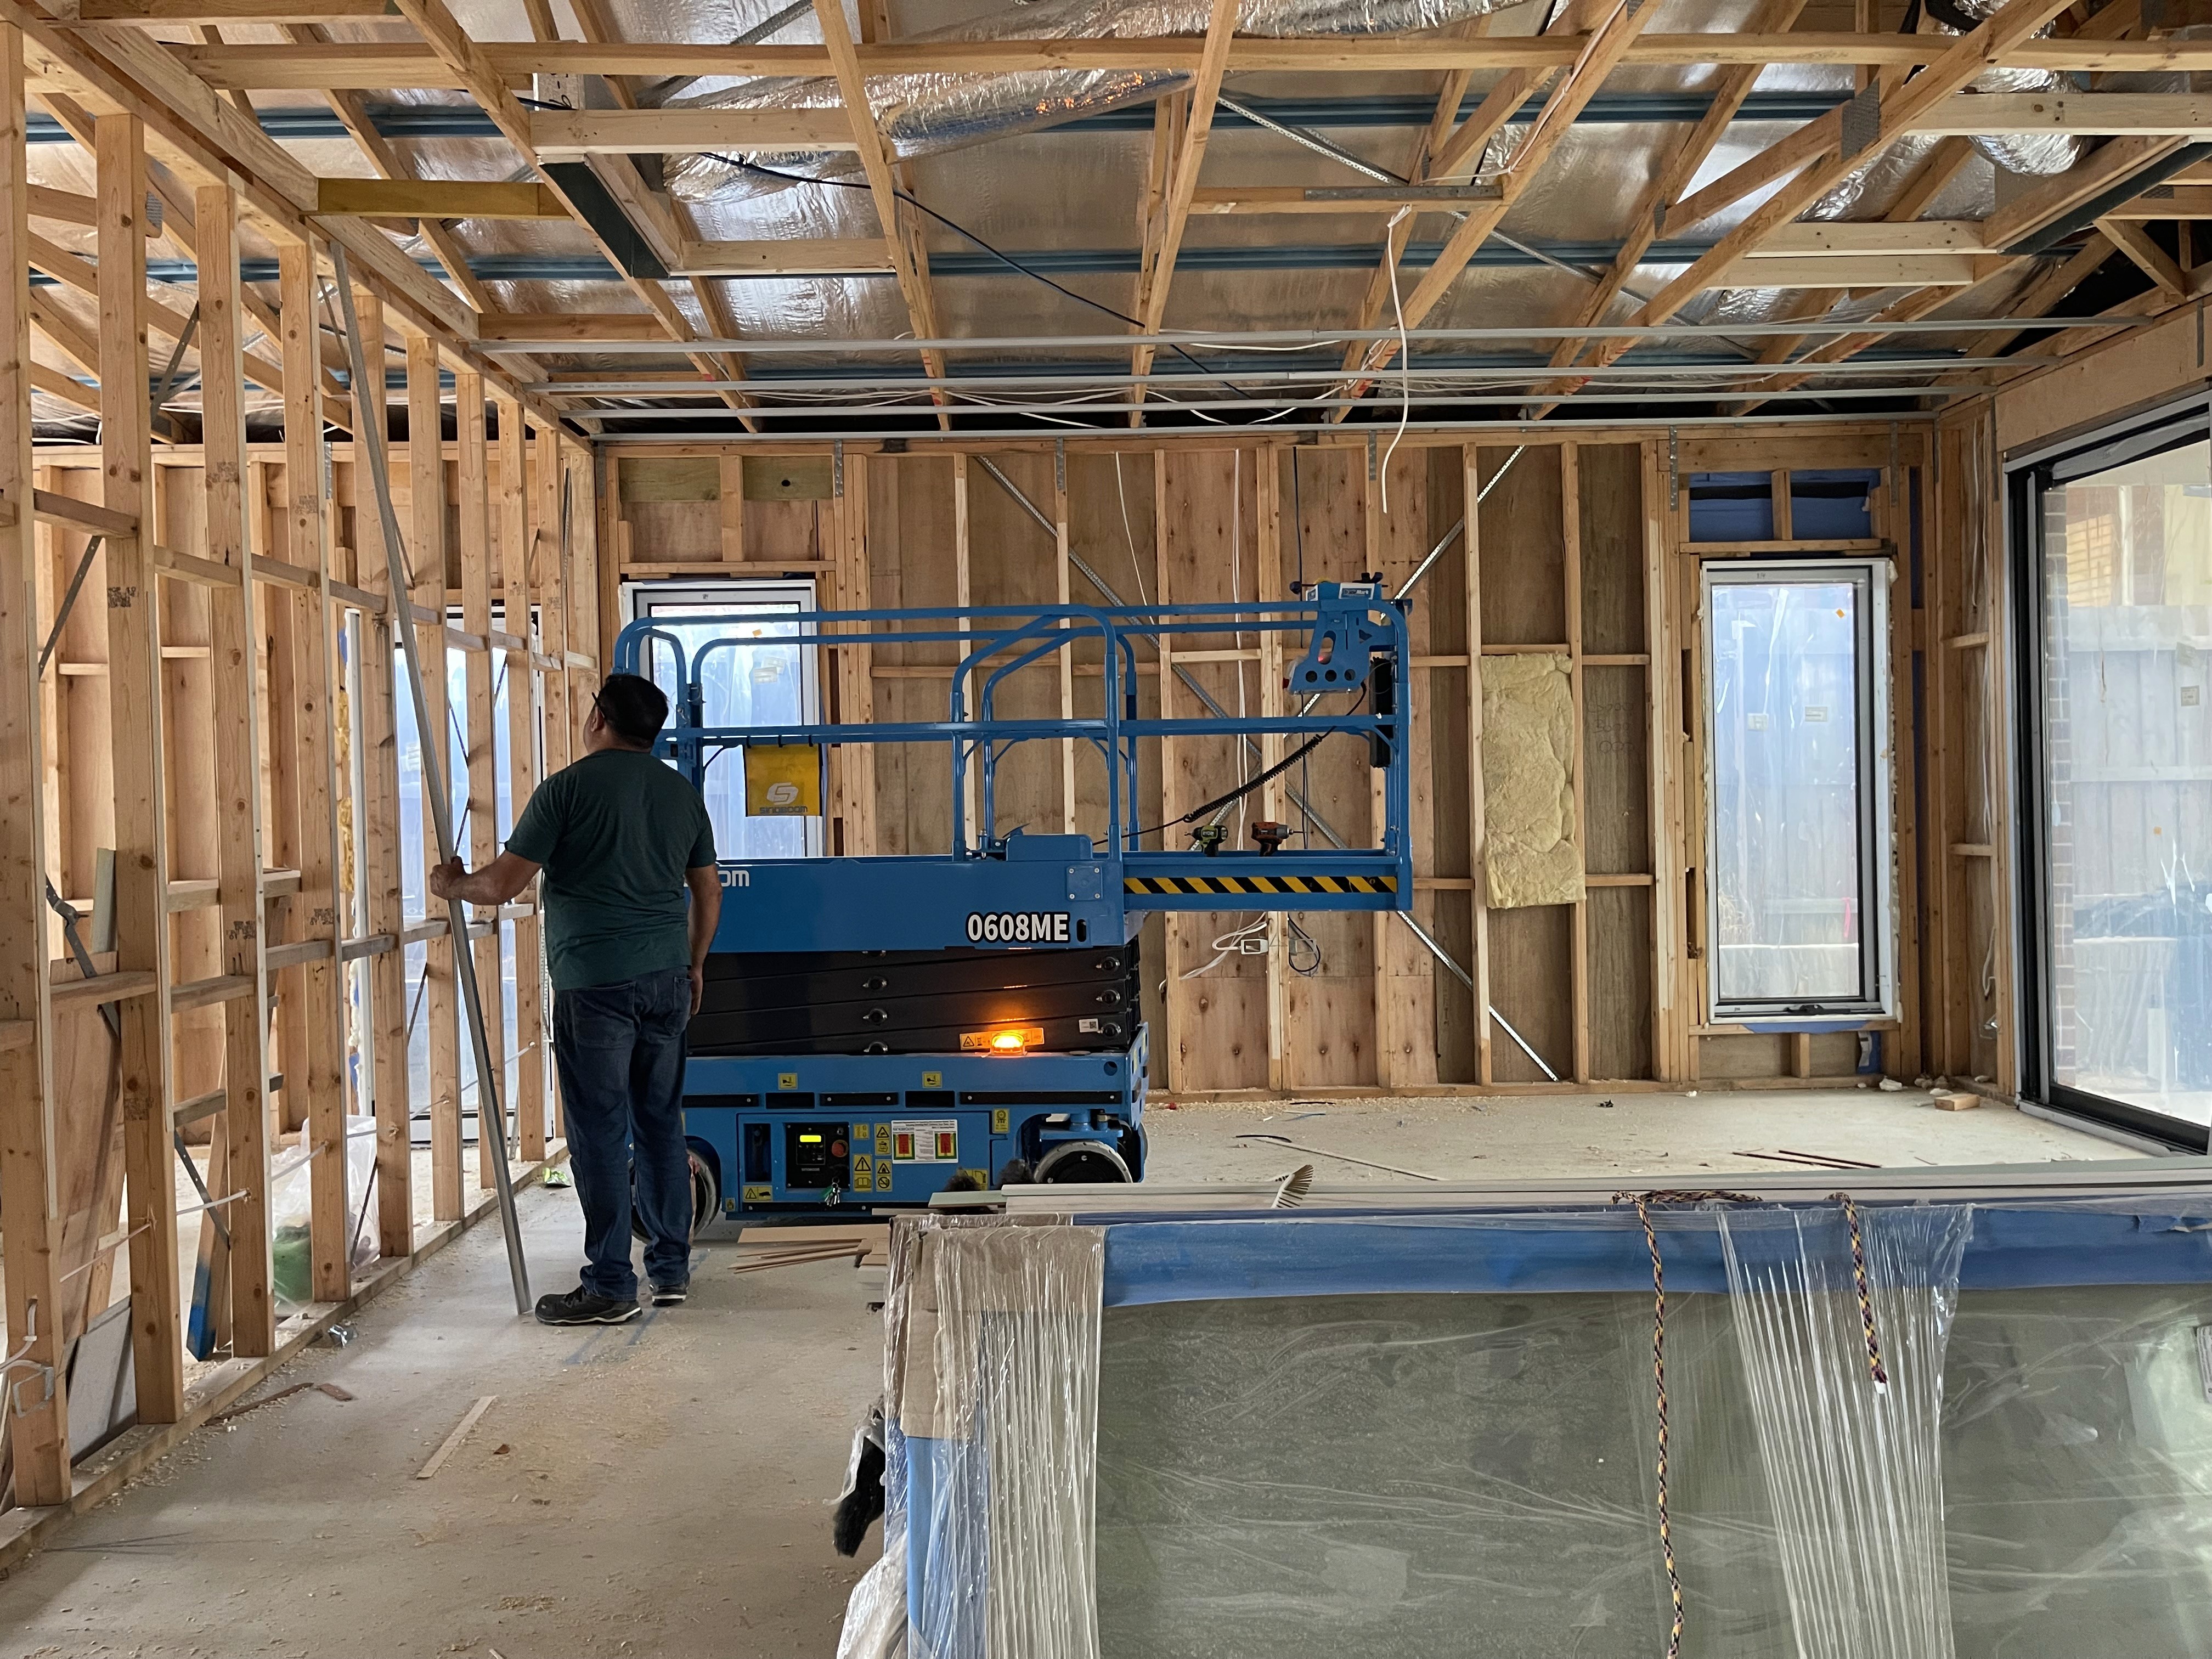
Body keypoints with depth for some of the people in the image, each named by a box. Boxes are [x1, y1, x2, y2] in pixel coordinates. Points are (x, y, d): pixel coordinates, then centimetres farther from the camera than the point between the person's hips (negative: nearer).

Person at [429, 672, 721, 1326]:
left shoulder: (569, 787, -7)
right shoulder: (682, 792, 10)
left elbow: (503, 884, -8)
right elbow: (708, 891, 17)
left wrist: (452, 884, 12)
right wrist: (695, 965, 29)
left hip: (594, 983, -6)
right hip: (666, 979, 6)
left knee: (600, 1132, -1)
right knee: (661, 1122, 14)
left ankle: (611, 1286, 4)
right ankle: (671, 1269, 21)